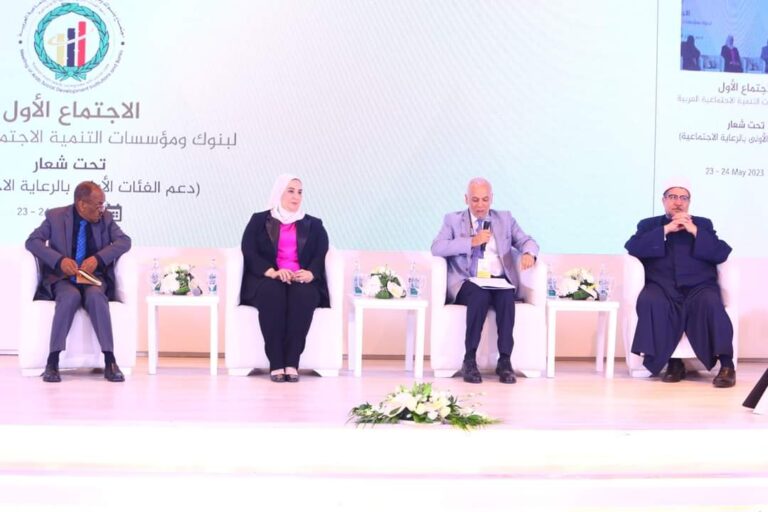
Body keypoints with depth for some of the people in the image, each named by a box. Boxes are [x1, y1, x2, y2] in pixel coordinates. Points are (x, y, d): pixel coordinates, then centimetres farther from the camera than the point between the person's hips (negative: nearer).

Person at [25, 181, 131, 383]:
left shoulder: (105, 218, 6)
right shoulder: (55, 216, 2)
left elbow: (124, 241, -3)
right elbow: (32, 241, -5)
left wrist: (98, 258, -19)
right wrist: (60, 260, -22)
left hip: (93, 277, 1)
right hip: (62, 278, -1)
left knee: (95, 295, -34)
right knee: (71, 296, -36)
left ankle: (110, 362, -35)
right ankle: (52, 362, -33)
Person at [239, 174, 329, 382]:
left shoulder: (314, 225, 21)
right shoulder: (259, 220, 15)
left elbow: (321, 255, 5)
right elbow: (249, 252, -1)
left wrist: (310, 273, -20)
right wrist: (271, 272, -20)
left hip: (303, 282, 1)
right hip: (266, 281, -1)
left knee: (303, 294, -36)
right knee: (272, 292, -37)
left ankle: (292, 363, -39)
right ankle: (276, 364, -38)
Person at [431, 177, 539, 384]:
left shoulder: (505, 219, 21)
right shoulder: (453, 220, 13)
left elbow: (527, 241, 13)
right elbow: (437, 248, -3)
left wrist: (529, 253, -12)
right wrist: (472, 241, -10)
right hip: (467, 283, -2)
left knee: (506, 296, -32)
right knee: (480, 295, -35)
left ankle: (504, 360, -28)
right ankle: (469, 360, -26)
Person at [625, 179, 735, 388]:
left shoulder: (703, 224, 22)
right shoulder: (649, 225, 20)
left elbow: (722, 254, 6)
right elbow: (632, 248, -1)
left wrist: (695, 231, -3)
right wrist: (666, 230, -5)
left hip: (698, 287, 0)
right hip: (663, 288, 0)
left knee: (710, 302, -34)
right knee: (649, 301, -34)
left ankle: (726, 364, -30)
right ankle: (673, 362, -24)